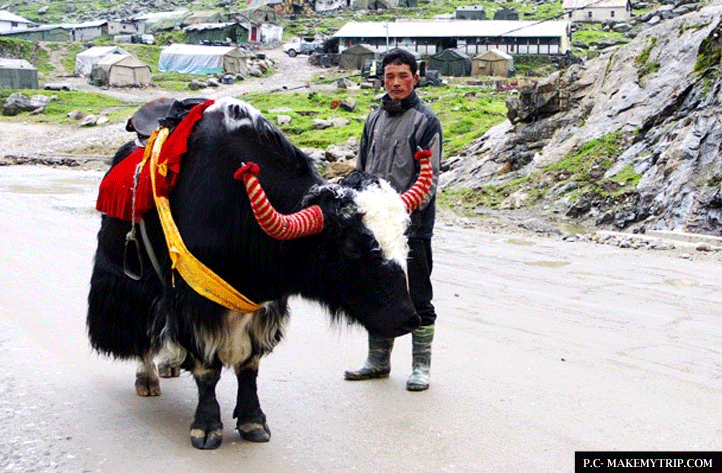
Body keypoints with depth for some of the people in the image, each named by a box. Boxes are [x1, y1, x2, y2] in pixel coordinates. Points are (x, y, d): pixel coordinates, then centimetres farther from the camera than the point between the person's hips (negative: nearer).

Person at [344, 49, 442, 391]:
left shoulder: (425, 121, -5)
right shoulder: (375, 119, 13)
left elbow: (429, 177, -10)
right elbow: (362, 168, 18)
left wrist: (407, 211, -19)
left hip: (412, 226, -6)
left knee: (418, 298, 2)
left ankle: (421, 366, 12)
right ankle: (378, 360, 26)